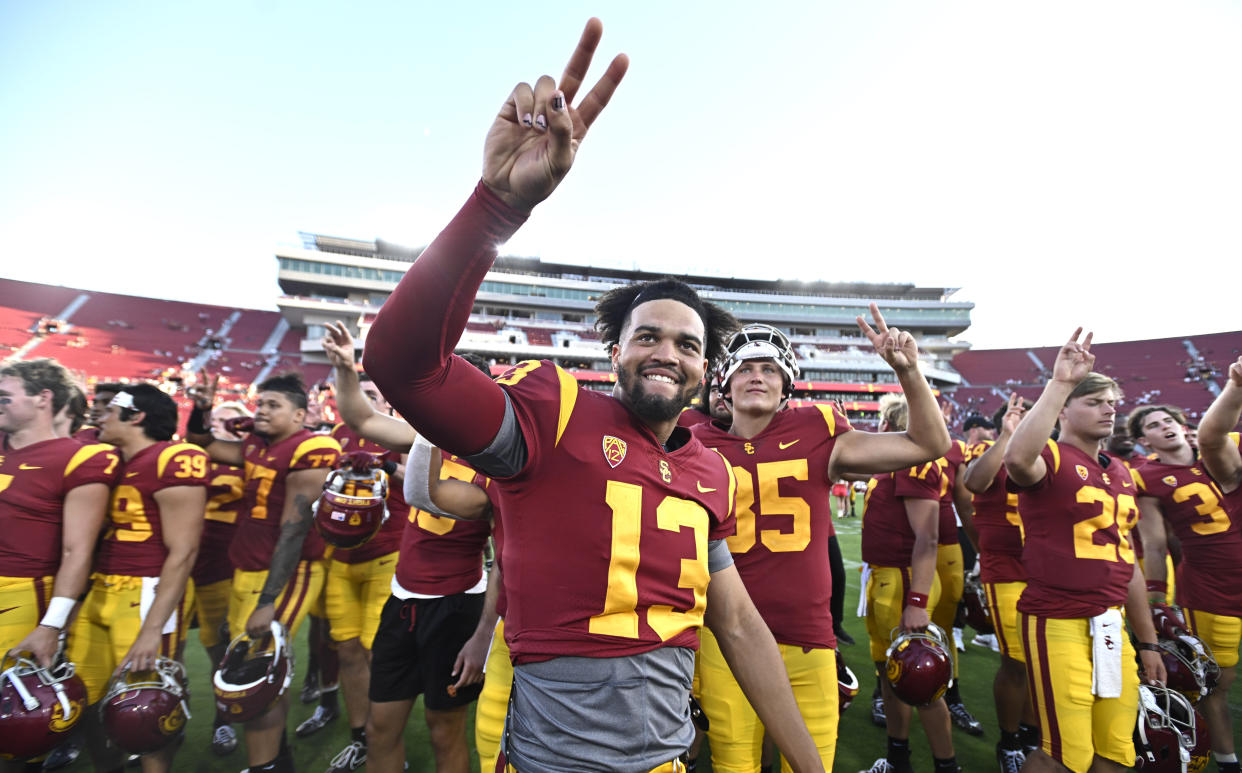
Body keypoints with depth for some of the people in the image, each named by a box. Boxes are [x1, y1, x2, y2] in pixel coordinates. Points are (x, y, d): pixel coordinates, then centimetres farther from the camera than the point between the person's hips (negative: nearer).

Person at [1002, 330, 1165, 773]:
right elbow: (1017, 459, -38)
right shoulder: (1051, 458, -9)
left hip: (1113, 625, 8)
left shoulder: (1120, 472, 15)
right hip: (1058, 623, -7)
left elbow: (1127, 562, 20)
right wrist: (1059, 383, -32)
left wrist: (1147, 641, 21)